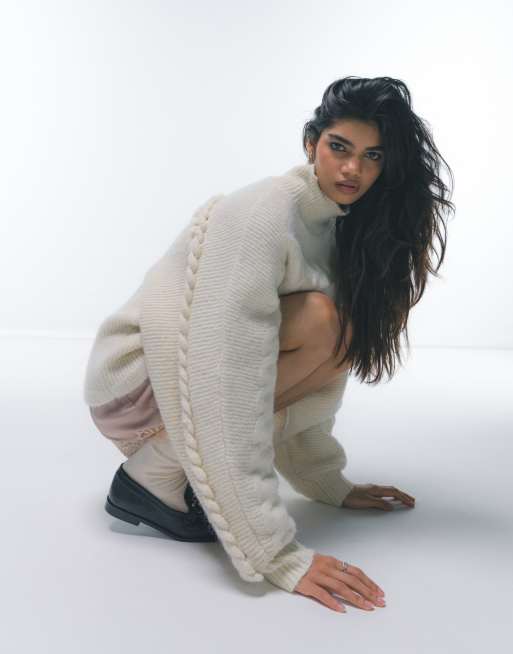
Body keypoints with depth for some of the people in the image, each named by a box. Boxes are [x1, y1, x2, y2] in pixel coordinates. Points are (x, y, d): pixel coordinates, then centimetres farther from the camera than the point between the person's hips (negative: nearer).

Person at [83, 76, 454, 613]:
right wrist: (277, 554, -32)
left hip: (195, 370, 8)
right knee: (321, 320, -24)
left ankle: (189, 467, 0)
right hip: (139, 384, -8)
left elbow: (311, 378, 8)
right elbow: (228, 387, -31)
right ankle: (155, 475, -15)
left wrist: (330, 485, 7)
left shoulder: (339, 225, 5)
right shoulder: (263, 214, -23)